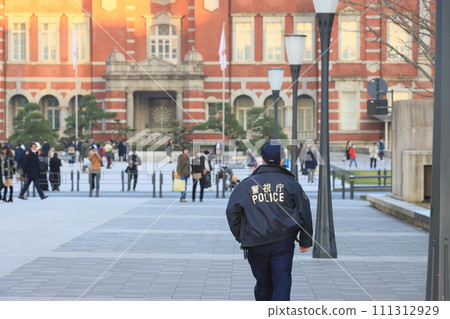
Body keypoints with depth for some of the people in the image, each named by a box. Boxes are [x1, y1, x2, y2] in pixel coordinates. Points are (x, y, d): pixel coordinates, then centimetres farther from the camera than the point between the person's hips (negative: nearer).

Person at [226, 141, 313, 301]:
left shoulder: (247, 184, 3)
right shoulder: (290, 183, 2)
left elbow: (232, 211, 0)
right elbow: (305, 212, 4)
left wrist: (241, 237, 8)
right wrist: (306, 241, 13)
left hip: (255, 244, 1)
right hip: (284, 242, -1)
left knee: (263, 283, 15)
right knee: (282, 281, -2)